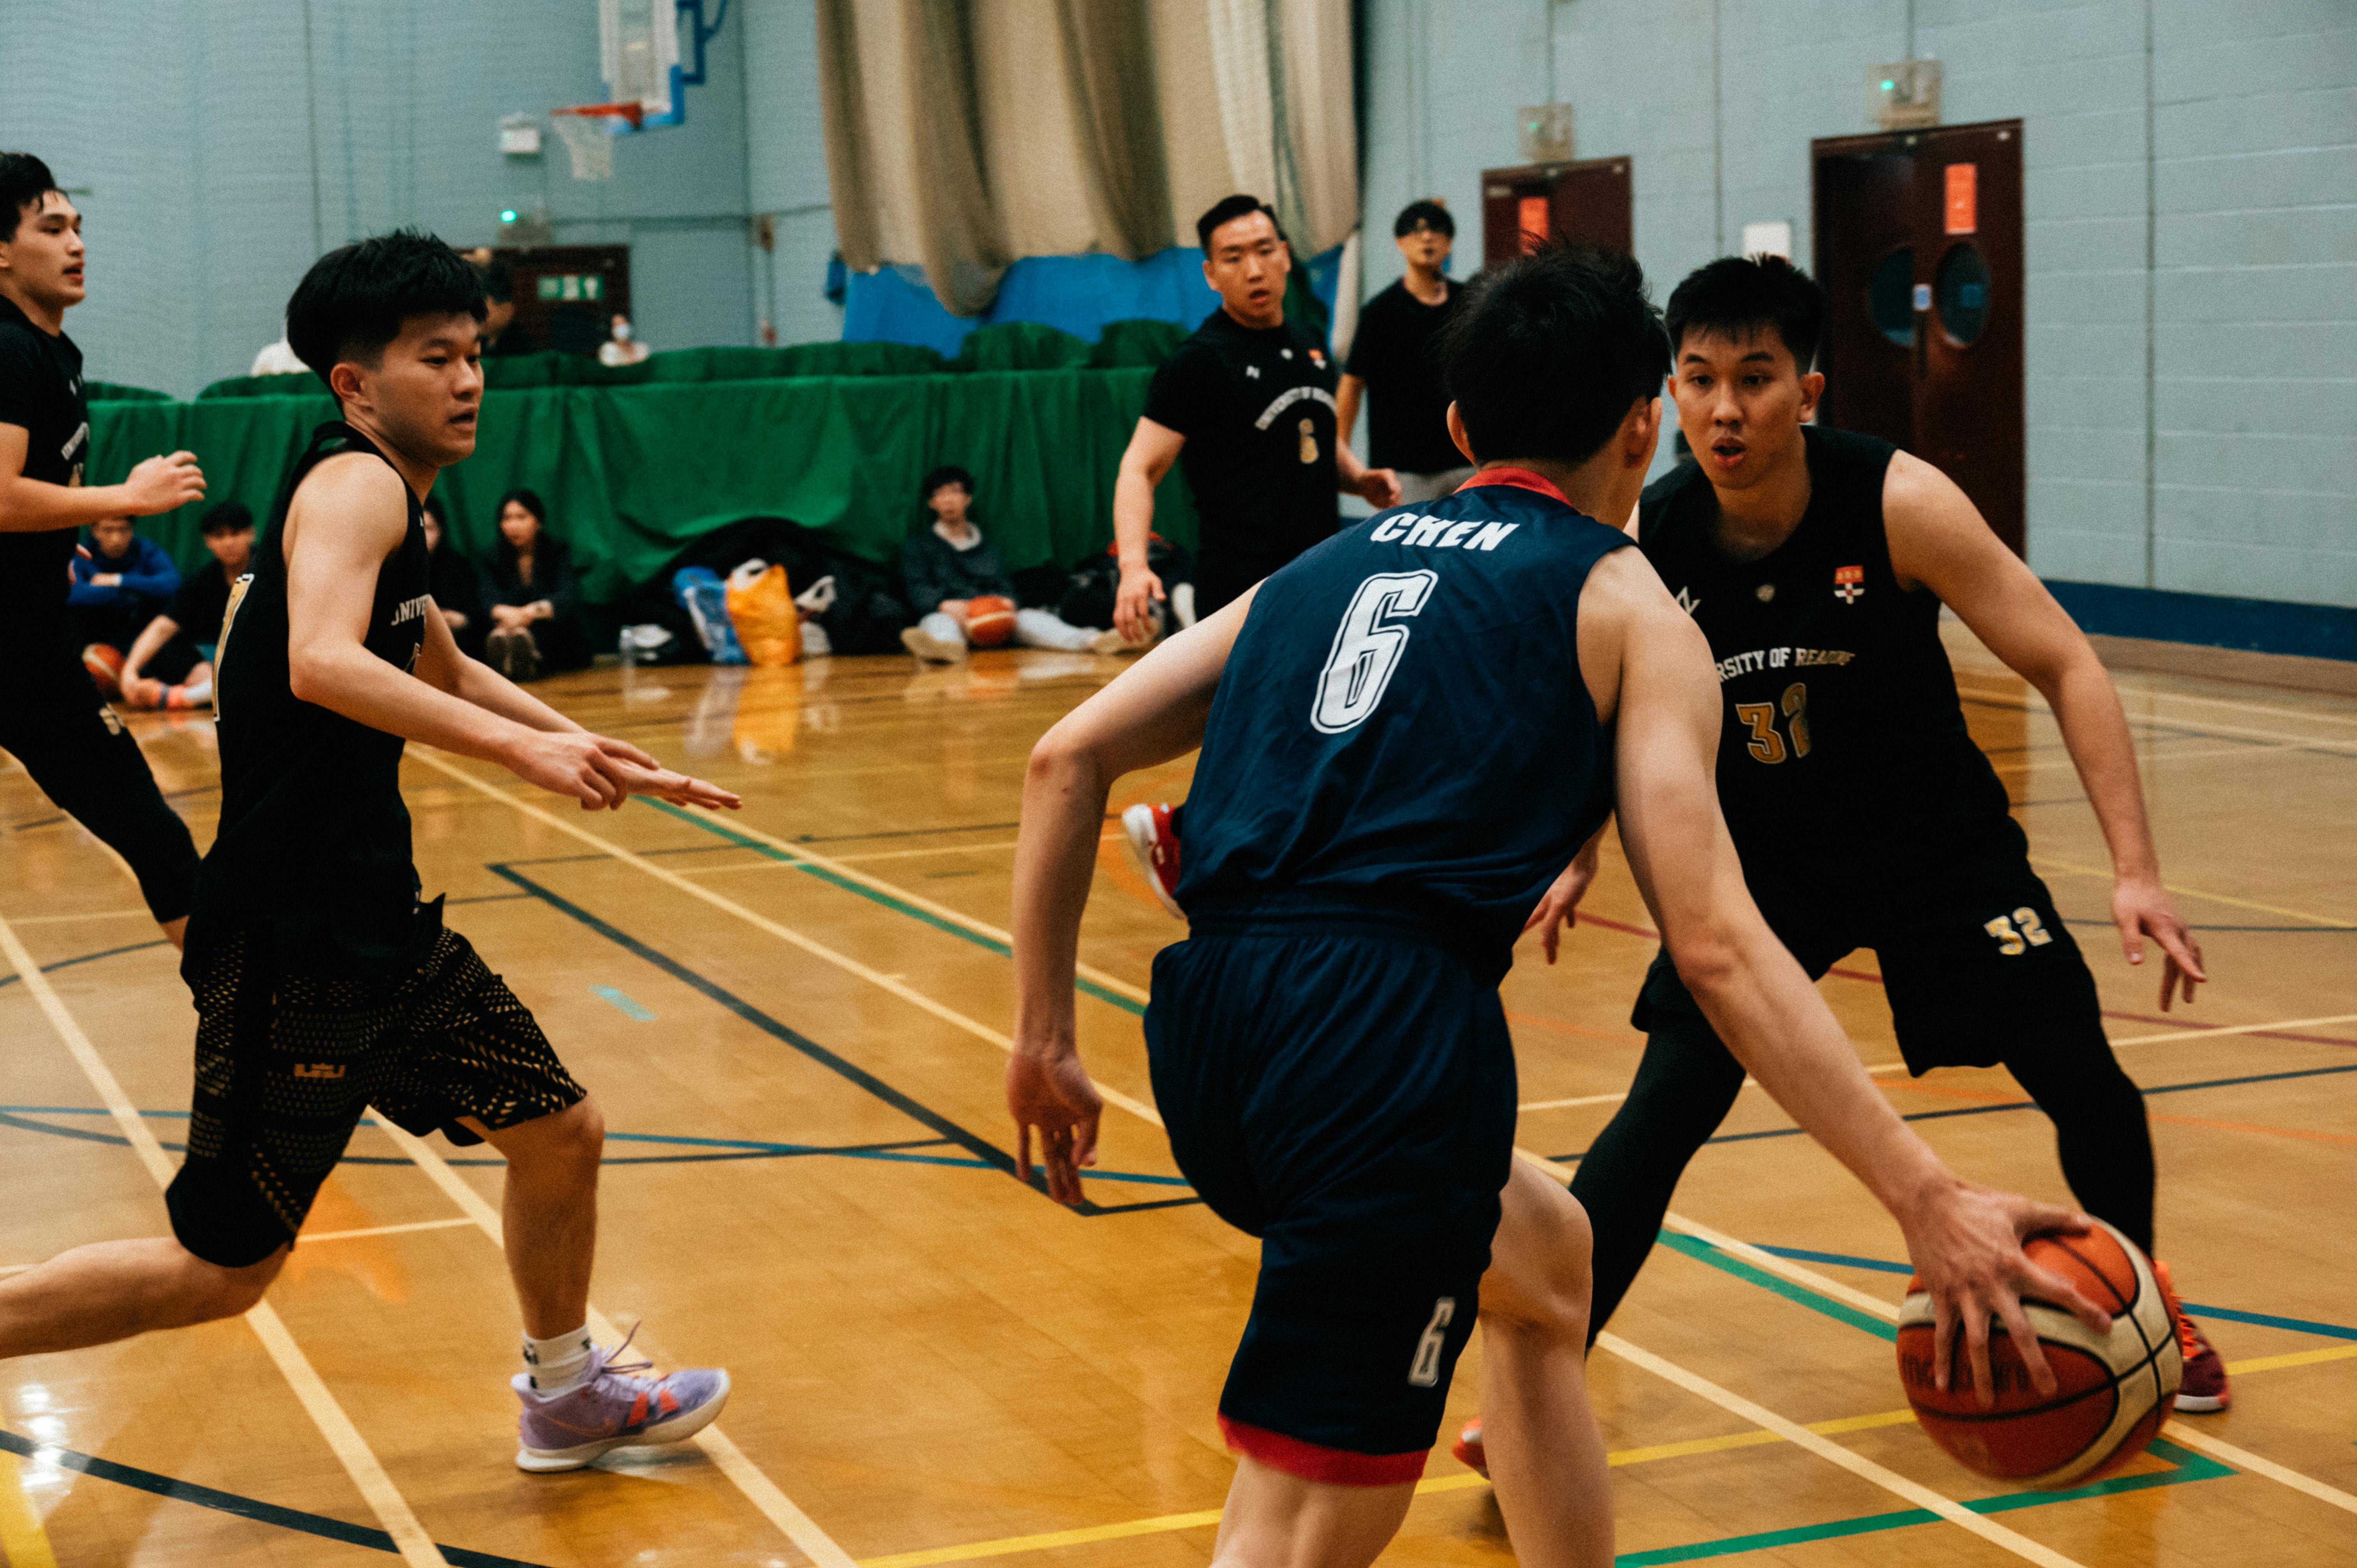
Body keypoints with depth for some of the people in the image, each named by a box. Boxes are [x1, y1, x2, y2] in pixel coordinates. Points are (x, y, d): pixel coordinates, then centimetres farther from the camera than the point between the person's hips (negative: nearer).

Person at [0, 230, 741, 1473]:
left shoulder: (389, 509, 15)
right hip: (291, 949, -10)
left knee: (560, 1134, 16)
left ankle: (564, 1395, 35)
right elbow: (323, 664, -33)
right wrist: (517, 748, -35)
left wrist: (607, 763, 31)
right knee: (220, 1269, -2)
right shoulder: (354, 484, -14)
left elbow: (440, 669, 33)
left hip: (378, 927, 10)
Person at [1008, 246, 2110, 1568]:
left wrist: (1047, 1038, 21)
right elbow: (1717, 945, -2)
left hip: (1206, 1021, 7)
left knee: (1543, 1258, 32)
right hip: (1389, 1027, -7)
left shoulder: (1329, 564, 24)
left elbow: (1069, 759, 16)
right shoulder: (1623, 600, 10)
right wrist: (1927, 1199, -2)